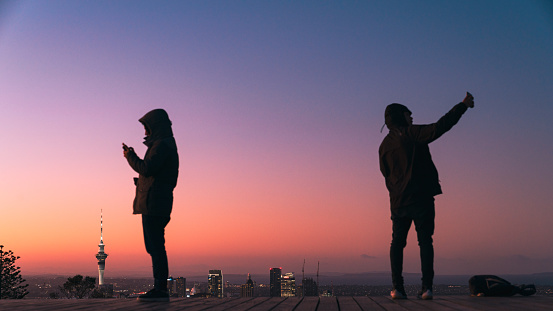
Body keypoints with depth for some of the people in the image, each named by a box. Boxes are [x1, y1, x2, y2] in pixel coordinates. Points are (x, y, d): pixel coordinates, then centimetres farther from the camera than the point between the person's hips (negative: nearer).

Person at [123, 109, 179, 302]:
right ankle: (159, 289, 13)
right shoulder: (164, 144, 23)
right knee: (155, 247, 11)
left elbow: (147, 169, -19)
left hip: (154, 204, -11)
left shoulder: (162, 145, -10)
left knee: (156, 247, -11)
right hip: (154, 204, 11)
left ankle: (160, 289, -11)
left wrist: (130, 156, -5)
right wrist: (132, 156, 22)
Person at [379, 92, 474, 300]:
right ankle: (426, 287, -6)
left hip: (398, 202, 4)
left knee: (397, 243, 10)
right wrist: (463, 105, -7)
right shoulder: (412, 134, -5)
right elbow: (440, 127, -14)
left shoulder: (384, 145, 11)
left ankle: (397, 288, 0)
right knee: (425, 241, 1)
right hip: (421, 198, -4)